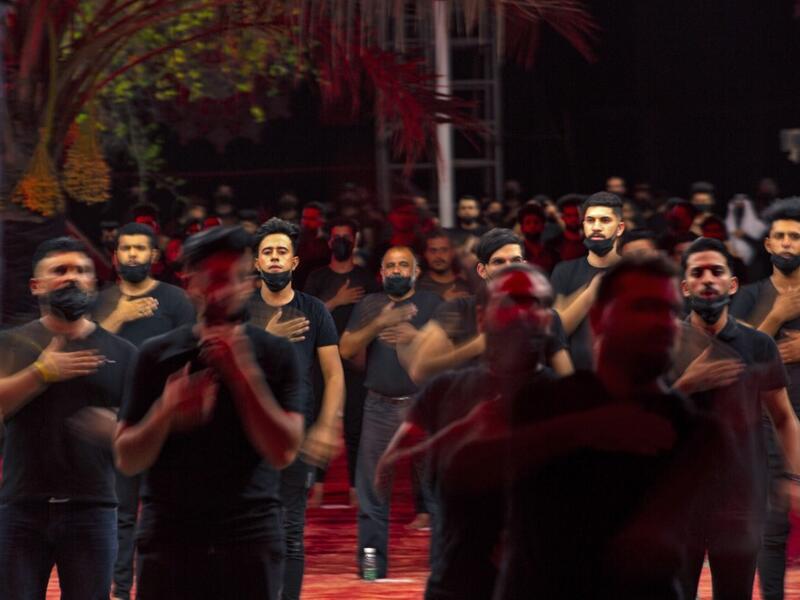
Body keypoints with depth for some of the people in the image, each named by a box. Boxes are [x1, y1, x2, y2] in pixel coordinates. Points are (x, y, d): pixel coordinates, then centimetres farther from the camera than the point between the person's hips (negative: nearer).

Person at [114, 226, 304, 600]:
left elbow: (284, 452, -6)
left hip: (250, 541, 0)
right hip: (169, 539, 0)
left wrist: (242, 374, -15)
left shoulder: (275, 355, 5)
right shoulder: (158, 355, 6)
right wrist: (164, 414, -16)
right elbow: (127, 460, 4)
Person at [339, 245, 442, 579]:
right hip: (379, 409, 2)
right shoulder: (369, 305, 13)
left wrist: (417, 337, -15)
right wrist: (379, 323, -12)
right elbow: (346, 349, 2)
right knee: (372, 495, 3)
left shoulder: (432, 304, 7)